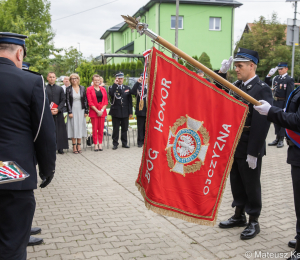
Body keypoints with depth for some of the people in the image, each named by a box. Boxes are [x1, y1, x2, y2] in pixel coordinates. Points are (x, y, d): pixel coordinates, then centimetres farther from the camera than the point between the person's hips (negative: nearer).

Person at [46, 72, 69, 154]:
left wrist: (58, 109, -9)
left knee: (60, 131, 2)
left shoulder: (60, 89, 12)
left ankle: (60, 148, 8)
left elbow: (63, 100, 5)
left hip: (58, 113, 2)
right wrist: (49, 110, -13)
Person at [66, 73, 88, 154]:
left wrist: (86, 111, 1)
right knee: (73, 128, -1)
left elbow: (85, 100, 7)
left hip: (81, 110, 2)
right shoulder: (68, 89, 0)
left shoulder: (82, 88, 6)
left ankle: (79, 146, 11)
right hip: (73, 110, -2)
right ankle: (74, 147, 5)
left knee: (80, 128, 4)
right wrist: (69, 112, -11)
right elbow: (67, 101, -3)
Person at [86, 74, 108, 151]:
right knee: (95, 129, 0)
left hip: (102, 112, 3)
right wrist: (97, 111, -10)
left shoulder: (103, 89, 10)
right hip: (93, 112, -3)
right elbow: (90, 102, -5)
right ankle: (95, 144, 6)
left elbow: (106, 101, 7)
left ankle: (100, 144, 12)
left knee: (101, 128, 4)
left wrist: (102, 110, -6)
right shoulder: (89, 89, 0)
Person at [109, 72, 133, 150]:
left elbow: (130, 101, 9)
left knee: (124, 129, 9)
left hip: (125, 112, 3)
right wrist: (115, 84, -17)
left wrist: (130, 112, 4)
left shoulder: (127, 88, 11)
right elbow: (111, 94, -22)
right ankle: (115, 144, 10)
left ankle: (124, 143, 20)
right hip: (116, 112, -2)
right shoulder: (112, 87, 2)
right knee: (115, 129, 2)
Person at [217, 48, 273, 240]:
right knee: (237, 182, 17)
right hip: (234, 145, 7)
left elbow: (262, 123, -21)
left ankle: (254, 222, 22)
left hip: (249, 148, -7)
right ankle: (239, 216, 34)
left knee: (251, 185, 7)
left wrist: (253, 152, -22)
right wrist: (222, 73, -2)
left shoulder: (262, 89, -15)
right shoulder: (237, 85, 8)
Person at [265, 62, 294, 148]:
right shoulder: (276, 78, 8)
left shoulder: (289, 80, -10)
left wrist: (286, 107, -18)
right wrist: (269, 75, 0)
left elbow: (289, 94, -13)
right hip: (275, 103, 6)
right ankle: (277, 138, 23)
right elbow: (268, 84, 17)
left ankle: (281, 140, 12)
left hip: (283, 104, -6)